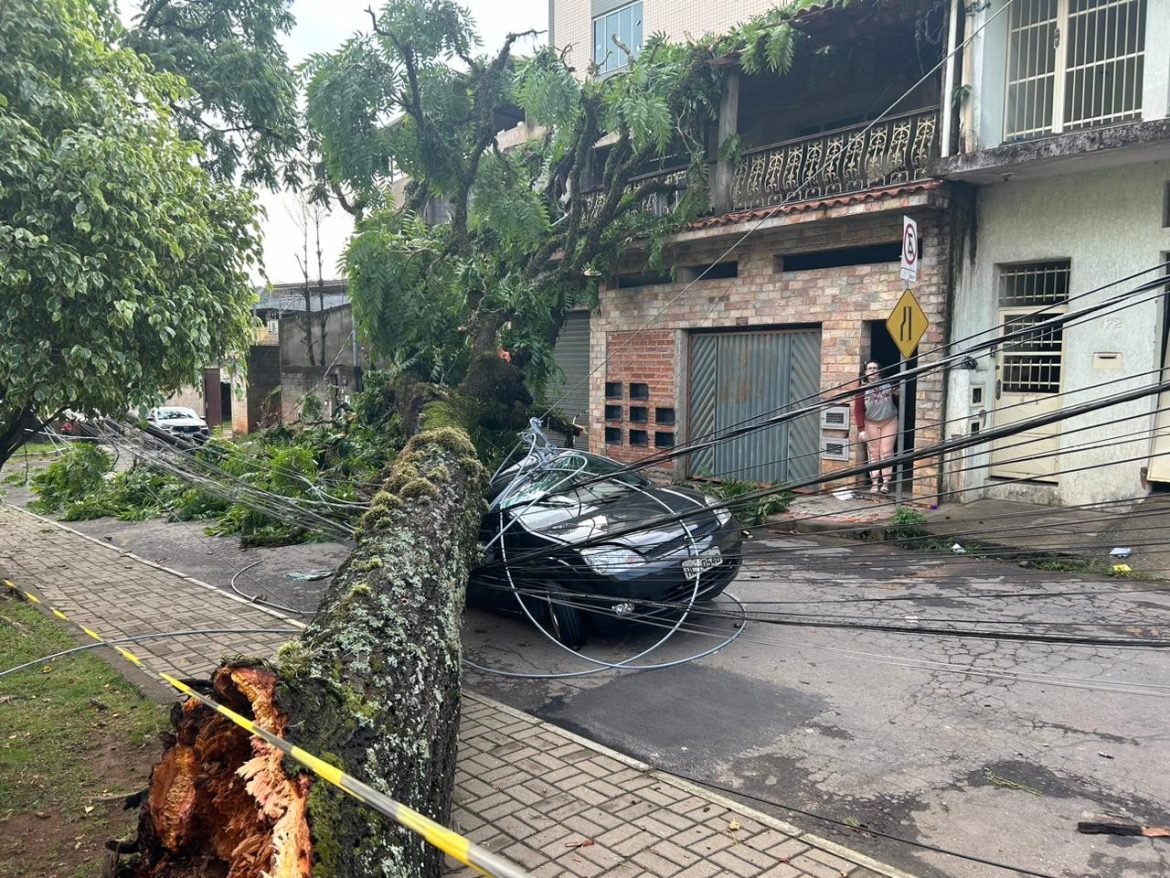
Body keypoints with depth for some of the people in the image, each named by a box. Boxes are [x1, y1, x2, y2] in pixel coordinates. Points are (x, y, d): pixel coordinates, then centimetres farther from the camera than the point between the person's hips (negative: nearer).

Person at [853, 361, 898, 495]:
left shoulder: (888, 384, -3)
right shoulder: (863, 389, -7)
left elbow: (897, 401, 9)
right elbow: (858, 411, -10)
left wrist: (897, 395, -14)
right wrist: (861, 429, -17)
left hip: (889, 422, 0)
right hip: (871, 424, 0)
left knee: (886, 452, -1)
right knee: (873, 453, 3)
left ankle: (886, 482, 3)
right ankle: (874, 482, 6)